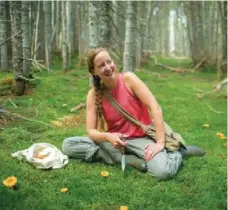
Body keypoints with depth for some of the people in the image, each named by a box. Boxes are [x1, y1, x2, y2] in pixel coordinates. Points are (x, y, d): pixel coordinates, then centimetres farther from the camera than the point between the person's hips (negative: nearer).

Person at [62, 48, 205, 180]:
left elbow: (155, 107, -16)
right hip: (114, 140, 4)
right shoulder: (93, 94, -5)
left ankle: (179, 151, 3)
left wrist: (160, 143, -23)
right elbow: (91, 131, -7)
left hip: (141, 138, -4)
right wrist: (108, 137, -30)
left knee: (163, 172, -34)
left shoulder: (128, 78, -12)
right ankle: (128, 159, -17)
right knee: (68, 145, -14)